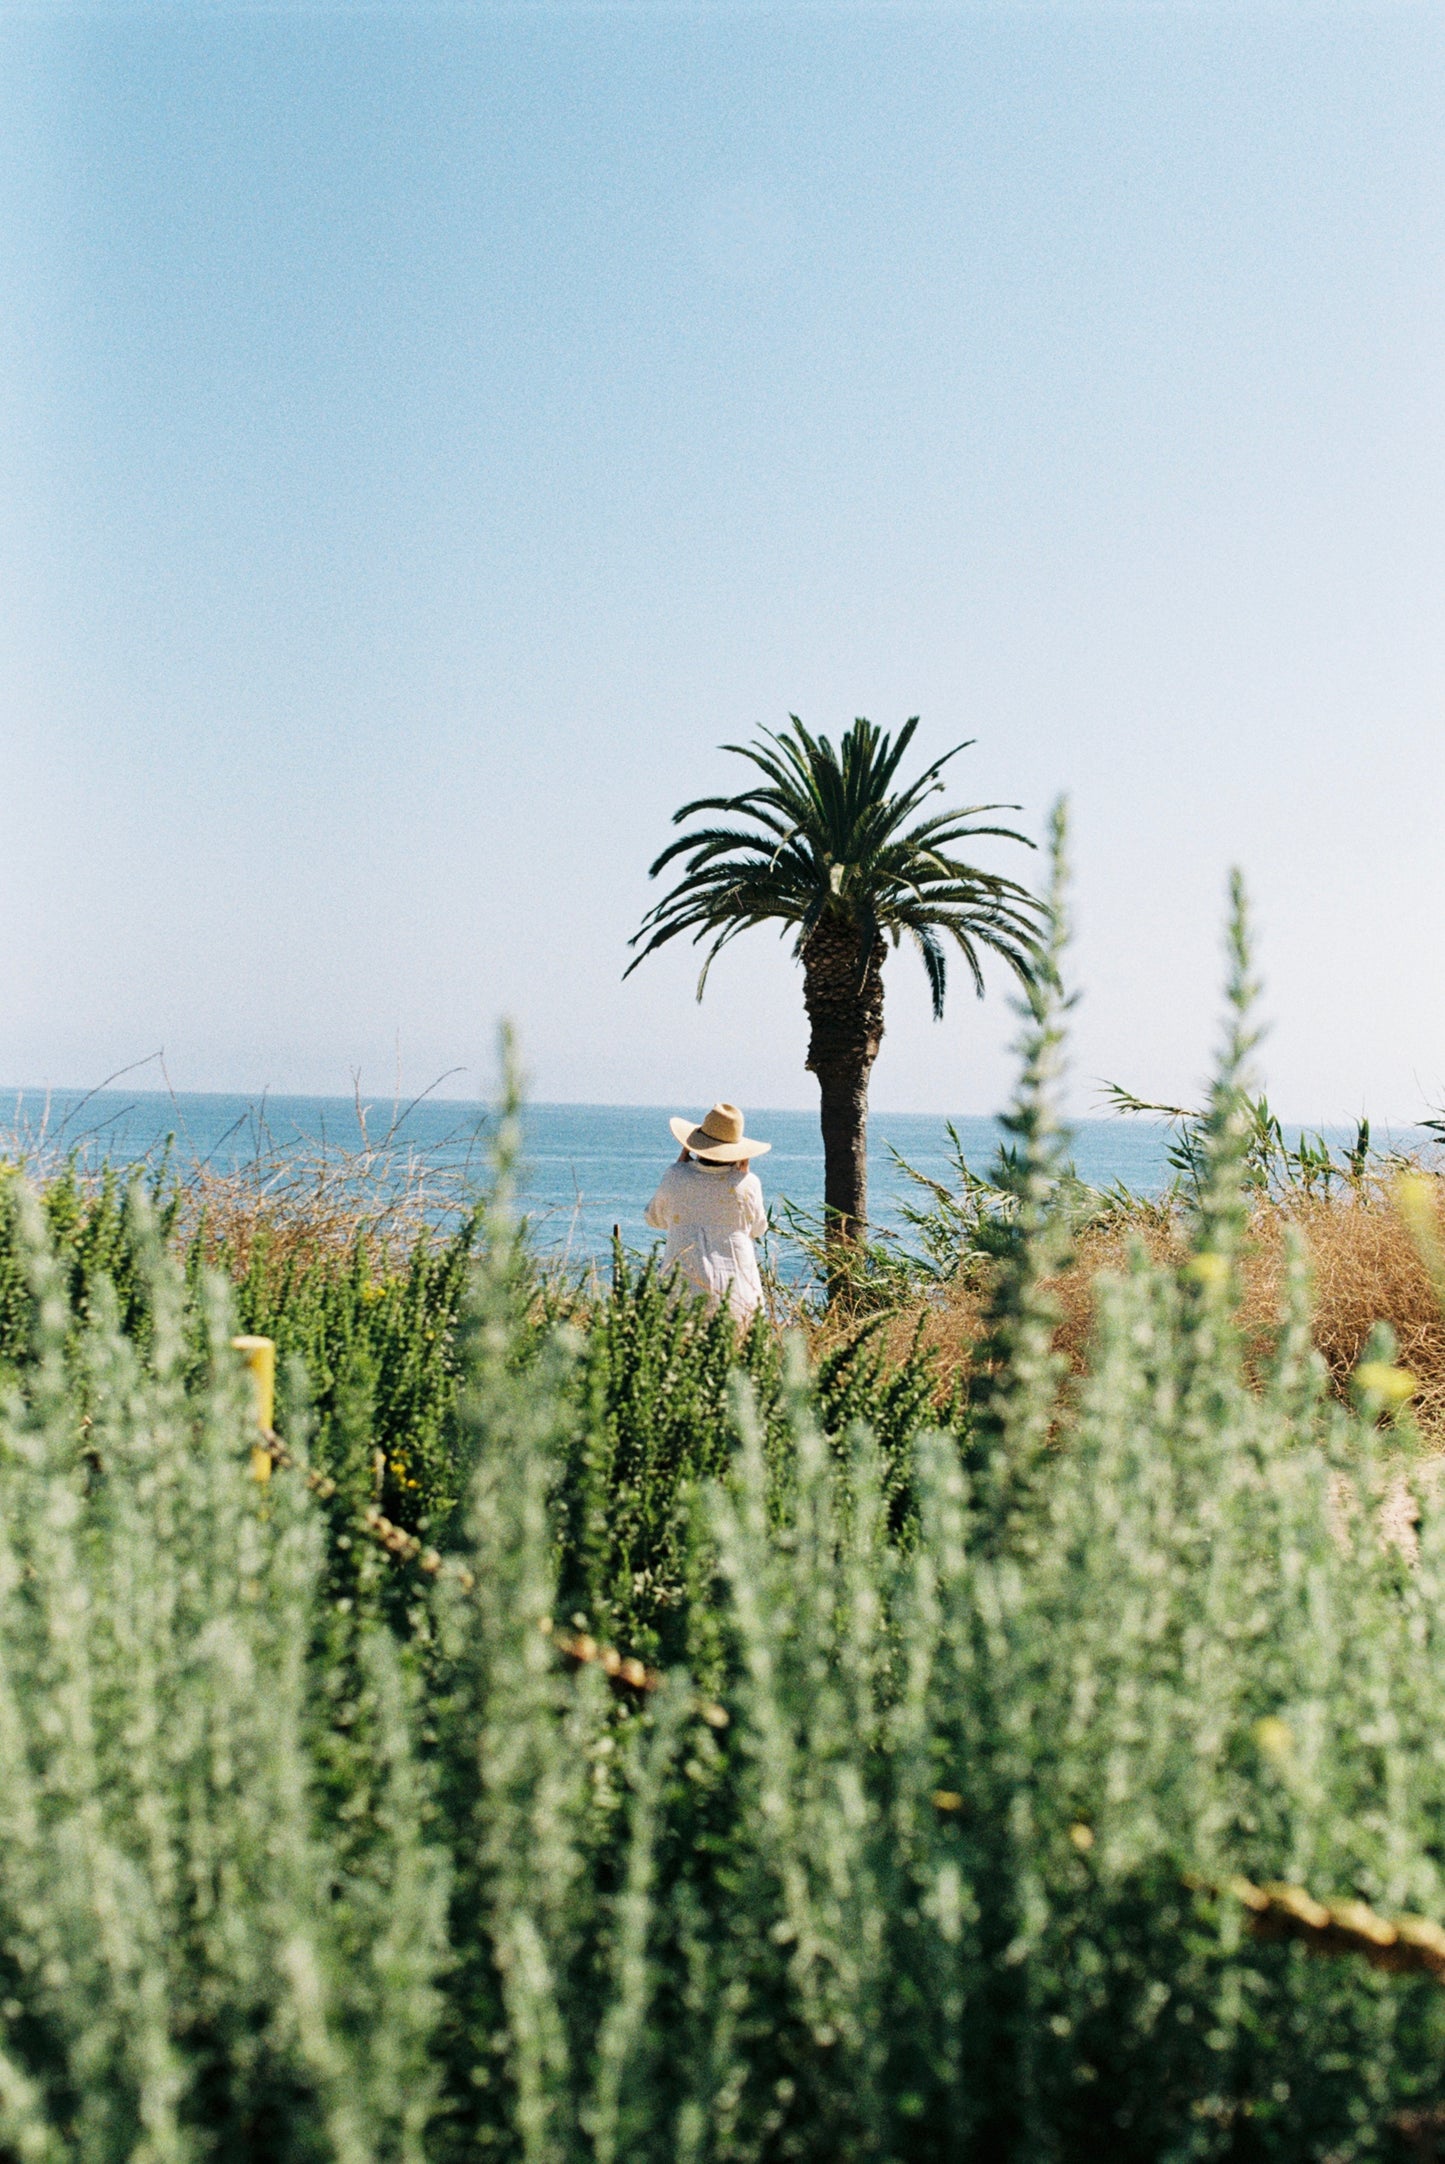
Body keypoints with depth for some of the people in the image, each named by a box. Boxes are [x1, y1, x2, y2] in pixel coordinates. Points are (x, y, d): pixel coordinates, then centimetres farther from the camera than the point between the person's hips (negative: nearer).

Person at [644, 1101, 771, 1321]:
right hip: (735, 1284, 0)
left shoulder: (676, 1177, 1)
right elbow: (757, 1229, 18)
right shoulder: (747, 1183, -1)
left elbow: (655, 1218, 20)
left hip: (682, 1283, 0)